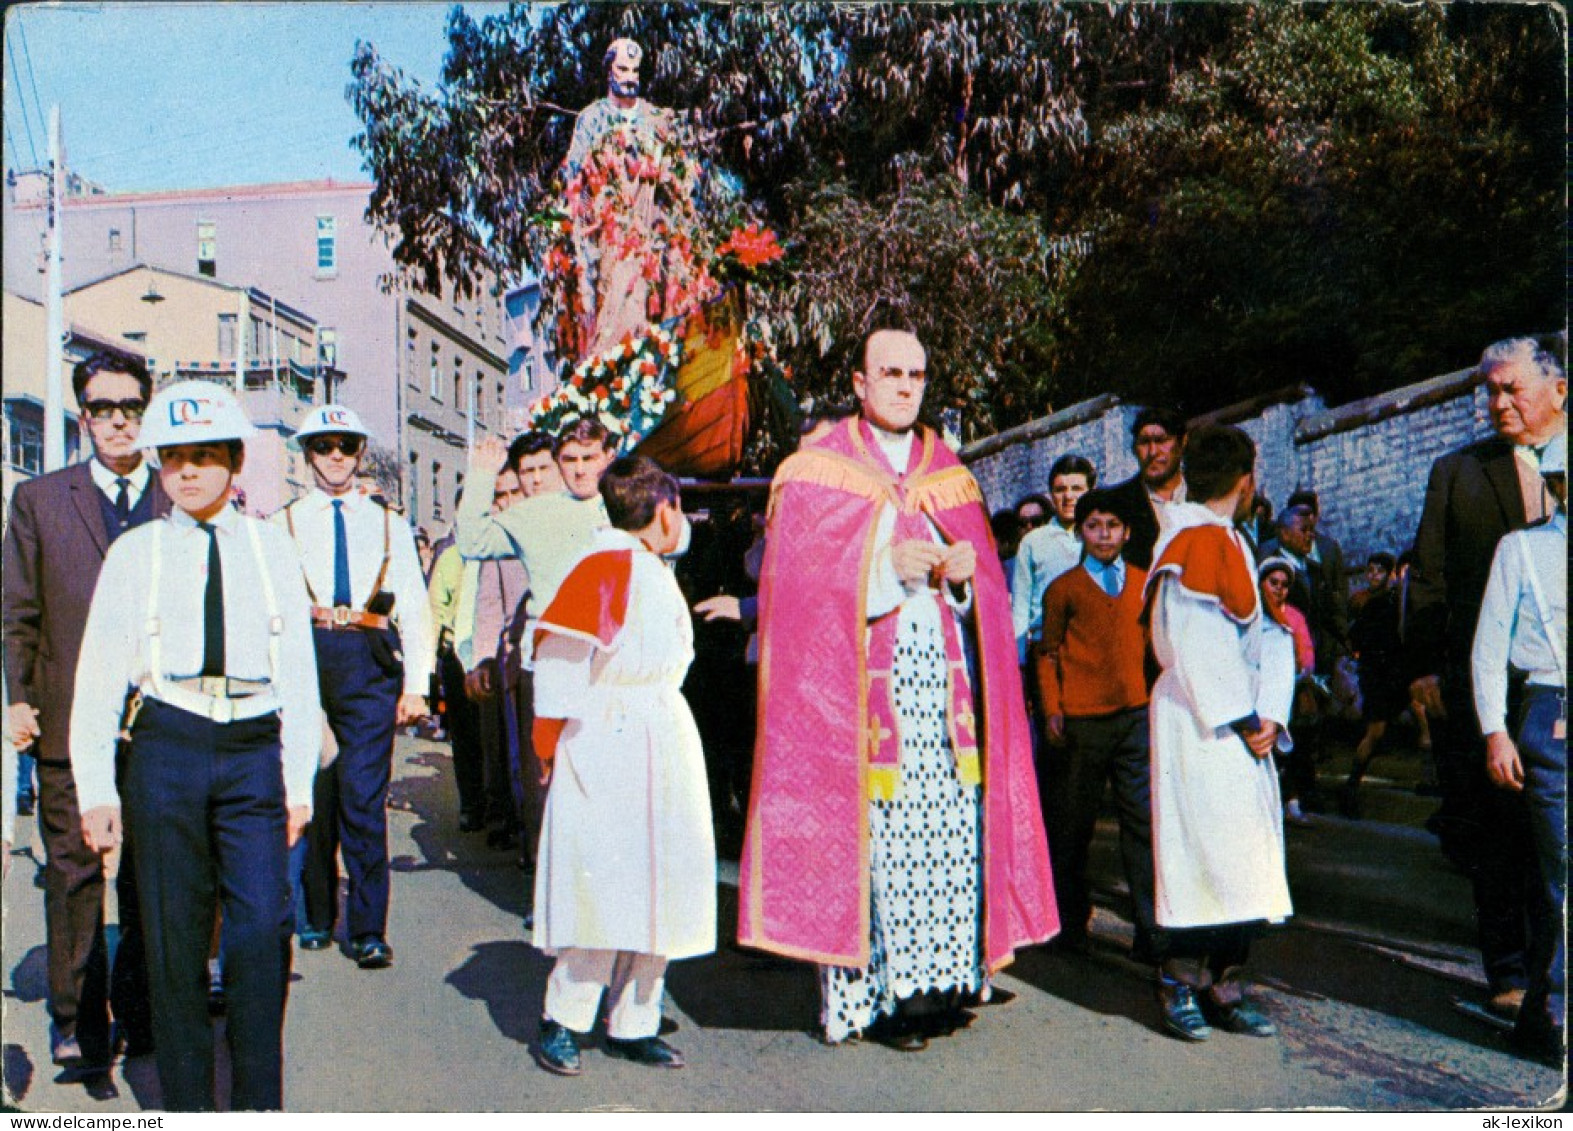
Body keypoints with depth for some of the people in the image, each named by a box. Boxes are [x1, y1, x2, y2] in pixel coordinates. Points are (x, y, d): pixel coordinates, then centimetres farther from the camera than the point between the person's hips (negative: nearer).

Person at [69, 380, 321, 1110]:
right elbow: (98, 676, 6)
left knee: (263, 926, -8)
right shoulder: (135, 552, 7)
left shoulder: (271, 548, 9)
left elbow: (298, 669, 9)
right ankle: (186, 1100, 20)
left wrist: (299, 779, 6)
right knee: (173, 935, 5)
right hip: (167, 745, 0)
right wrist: (96, 789, 1)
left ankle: (259, 1101, 8)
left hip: (254, 749, 0)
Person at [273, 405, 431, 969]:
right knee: (310, 793, 6)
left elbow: (414, 608, 10)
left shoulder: (389, 524, 15)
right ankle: (317, 916, 22)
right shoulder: (284, 523, 13)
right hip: (304, 655, 1)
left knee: (364, 795, -9)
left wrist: (415, 685, 2)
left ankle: (368, 930, -4)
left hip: (369, 662, -1)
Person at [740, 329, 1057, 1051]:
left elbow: (988, 593, 18)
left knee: (950, 829, -1)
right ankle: (873, 991, 1)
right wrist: (884, 571, -15)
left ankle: (937, 978, 8)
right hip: (858, 685, -4)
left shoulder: (950, 480, 18)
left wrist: (965, 574, -4)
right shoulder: (815, 476, 5)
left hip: (943, 678, 4)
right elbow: (799, 585, -5)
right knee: (871, 832, -8)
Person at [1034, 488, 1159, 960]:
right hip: (1080, 722, -1)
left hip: (1136, 715, 2)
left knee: (1144, 822, -3)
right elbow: (1047, 654, 6)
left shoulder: (1144, 582, 13)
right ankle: (1071, 923, 21)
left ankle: (1150, 929, 3)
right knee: (1072, 826, 7)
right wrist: (1052, 710, -4)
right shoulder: (1063, 589, 6)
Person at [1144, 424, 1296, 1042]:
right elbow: (1191, 647, -17)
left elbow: (1268, 638, 13)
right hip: (1198, 729, -9)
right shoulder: (1194, 541, -11)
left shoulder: (1233, 544, 18)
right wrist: (1241, 720, -13)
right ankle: (1180, 986, 5)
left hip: (1241, 727, 9)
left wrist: (1269, 716, 0)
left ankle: (1224, 985, 14)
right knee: (1198, 848, -6)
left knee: (1245, 862, 8)